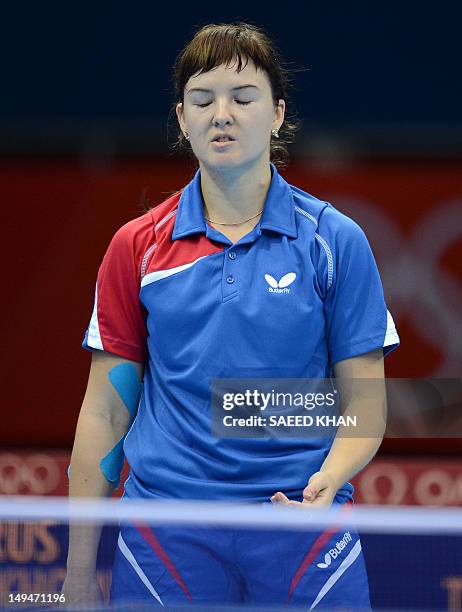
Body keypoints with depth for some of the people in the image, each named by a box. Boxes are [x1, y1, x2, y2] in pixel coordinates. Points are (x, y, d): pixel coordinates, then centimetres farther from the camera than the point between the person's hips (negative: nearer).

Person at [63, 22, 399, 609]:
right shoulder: (136, 247, 5)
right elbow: (104, 412, 6)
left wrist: (328, 480, -19)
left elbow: (364, 405, 2)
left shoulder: (337, 241, 1)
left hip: (301, 529, -1)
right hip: (166, 534, 1)